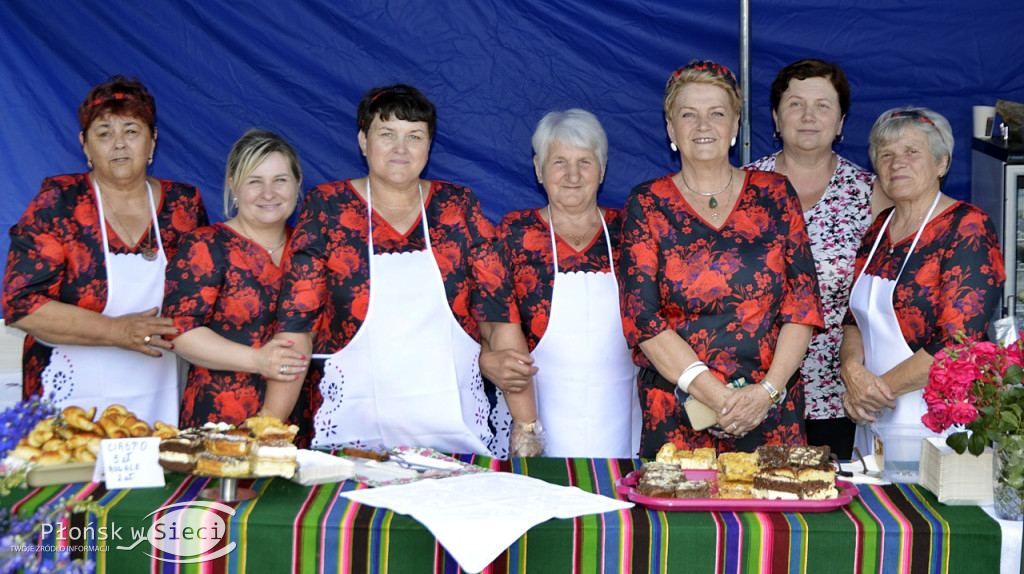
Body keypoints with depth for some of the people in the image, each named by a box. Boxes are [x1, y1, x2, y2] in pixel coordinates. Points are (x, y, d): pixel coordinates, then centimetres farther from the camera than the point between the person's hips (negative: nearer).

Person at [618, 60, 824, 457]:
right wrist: (717, 396, -14)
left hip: (773, 414, 1)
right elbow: (641, 319, -5)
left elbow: (803, 304, 2)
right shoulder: (648, 204, 3)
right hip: (676, 417, -1)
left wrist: (768, 390, -12)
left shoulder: (775, 194, 7)